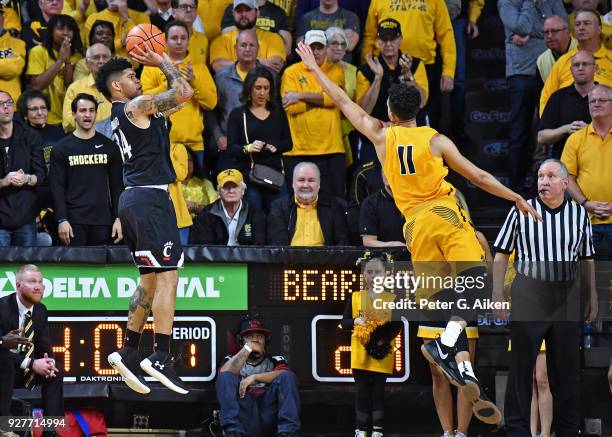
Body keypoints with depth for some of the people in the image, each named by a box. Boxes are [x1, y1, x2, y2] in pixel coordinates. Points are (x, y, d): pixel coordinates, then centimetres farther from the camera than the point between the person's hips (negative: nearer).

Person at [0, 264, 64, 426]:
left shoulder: (40, 310, 2)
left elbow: (44, 346, 5)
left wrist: (48, 361, -20)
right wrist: (32, 363, -32)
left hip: (24, 371, 7)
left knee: (56, 370, -11)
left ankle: (51, 431, -9)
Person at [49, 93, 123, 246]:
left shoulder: (109, 147, 10)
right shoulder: (61, 149, 6)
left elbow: (117, 186, 10)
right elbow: (57, 187, 1)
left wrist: (118, 218, 1)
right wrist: (62, 220, -9)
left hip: (103, 222, 1)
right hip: (74, 221, -1)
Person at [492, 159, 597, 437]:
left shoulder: (579, 214, 6)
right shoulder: (521, 212, -2)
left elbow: (586, 260, 14)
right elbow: (501, 254, 2)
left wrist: (592, 297, 13)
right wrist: (497, 295, -3)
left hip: (566, 296, 3)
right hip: (528, 295, -2)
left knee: (567, 367, 7)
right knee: (522, 363, 0)